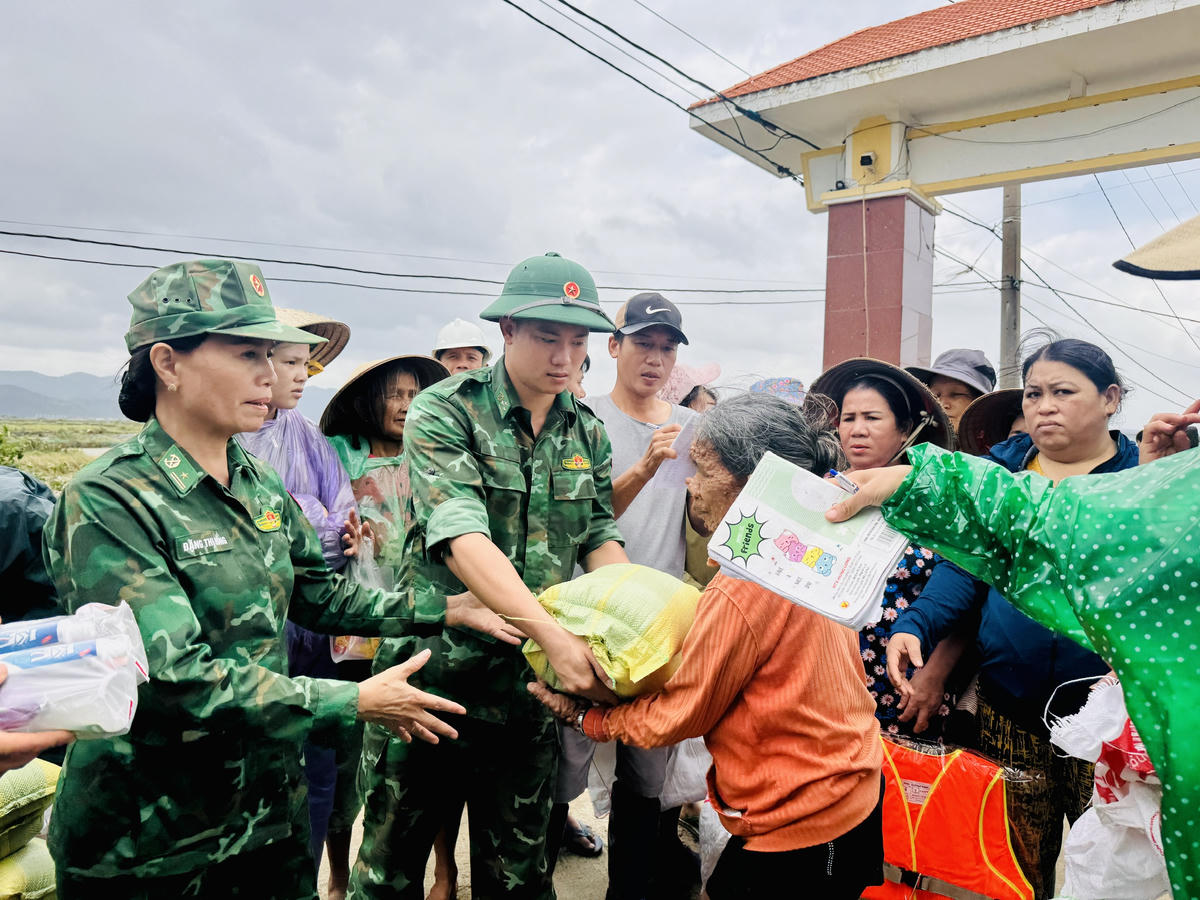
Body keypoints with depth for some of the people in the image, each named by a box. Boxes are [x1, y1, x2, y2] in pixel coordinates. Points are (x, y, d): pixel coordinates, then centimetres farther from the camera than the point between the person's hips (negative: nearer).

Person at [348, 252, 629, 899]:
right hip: (433, 669, -4)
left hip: (529, 680, 4)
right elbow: (463, 540, -22)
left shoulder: (588, 433, 6)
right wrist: (555, 635, -30)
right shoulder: (443, 413, -11)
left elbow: (600, 539, 7)